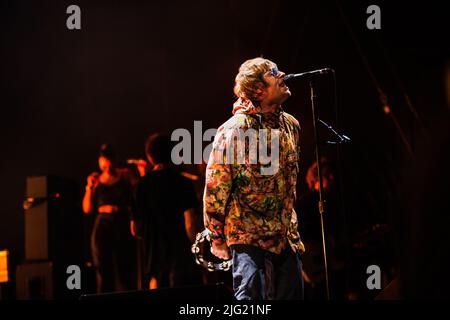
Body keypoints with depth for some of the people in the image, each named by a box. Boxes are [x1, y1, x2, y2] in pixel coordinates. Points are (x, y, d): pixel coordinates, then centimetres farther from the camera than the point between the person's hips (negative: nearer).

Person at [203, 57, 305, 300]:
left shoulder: (291, 125, 9)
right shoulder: (233, 130, -13)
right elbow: (215, 187, -10)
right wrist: (217, 238, -6)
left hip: (286, 237, 7)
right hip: (248, 237, -7)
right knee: (251, 298, -12)